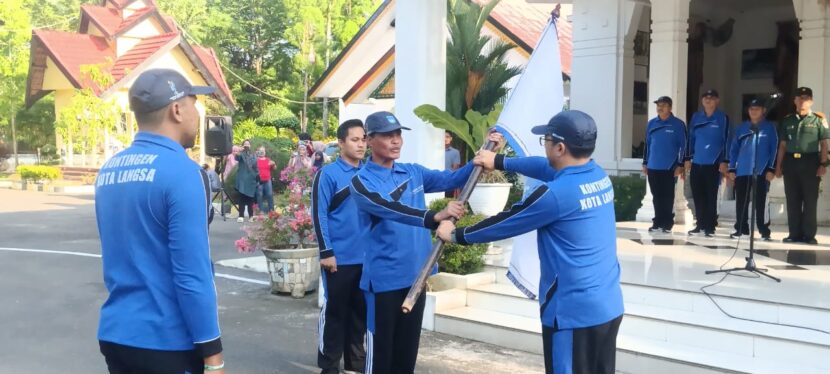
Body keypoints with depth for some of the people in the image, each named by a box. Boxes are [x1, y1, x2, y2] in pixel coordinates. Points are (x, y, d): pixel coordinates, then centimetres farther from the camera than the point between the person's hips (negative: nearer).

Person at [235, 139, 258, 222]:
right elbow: (237, 158, -23)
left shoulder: (253, 155, 15)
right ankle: (241, 216, -9)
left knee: (250, 198, 7)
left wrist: (258, 177, 10)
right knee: (242, 198, -8)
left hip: (251, 179, 4)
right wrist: (237, 153, -45)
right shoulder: (241, 154, 1)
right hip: (243, 179, -4)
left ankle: (251, 215, 12)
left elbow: (256, 167, 18)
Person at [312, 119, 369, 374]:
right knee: (334, 311, 5)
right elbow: (319, 215, -10)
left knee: (360, 310, 14)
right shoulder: (328, 174, -7)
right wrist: (326, 252, -14)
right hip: (339, 258, -5)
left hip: (367, 257, 5)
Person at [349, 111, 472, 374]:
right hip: (384, 280, -6)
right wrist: (434, 217, -41)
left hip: (416, 276, 6)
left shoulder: (413, 172, 8)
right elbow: (391, 210, -28)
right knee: (380, 351, 3)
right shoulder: (362, 182, -11)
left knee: (407, 351, 16)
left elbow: (450, 179, 1)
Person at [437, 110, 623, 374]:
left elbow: (506, 223, -9)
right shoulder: (599, 176, 5)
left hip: (573, 313, -8)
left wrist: (457, 235, 5)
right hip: (609, 306, 8)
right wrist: (500, 161, 30)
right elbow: (547, 168, 20)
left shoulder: (556, 193, -20)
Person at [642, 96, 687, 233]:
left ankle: (667, 223, 10)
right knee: (656, 196, 9)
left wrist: (680, 165, -9)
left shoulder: (678, 124, -4)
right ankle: (658, 222, 17)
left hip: (669, 168, -4)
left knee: (667, 197, 3)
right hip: (653, 167, 4)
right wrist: (645, 163, 12)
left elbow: (682, 146, -5)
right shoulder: (652, 123, 8)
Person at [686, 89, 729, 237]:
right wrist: (688, 158, 8)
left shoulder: (723, 118, -1)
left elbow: (726, 140, -4)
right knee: (697, 195, 7)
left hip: (713, 163, -4)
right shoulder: (696, 117, 9)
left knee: (711, 196, 0)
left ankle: (710, 227, 6)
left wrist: (724, 161, -9)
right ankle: (700, 224, 17)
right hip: (697, 163, 4)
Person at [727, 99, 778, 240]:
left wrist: (771, 169, -7)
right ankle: (741, 229, 14)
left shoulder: (769, 127, 5)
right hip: (742, 171, 3)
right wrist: (731, 169, 4)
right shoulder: (741, 128, 12)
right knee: (741, 202, 5)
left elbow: (774, 148, 1)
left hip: (762, 171, -3)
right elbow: (734, 149, 11)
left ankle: (764, 231, 3)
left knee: (761, 202, -2)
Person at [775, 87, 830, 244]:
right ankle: (795, 233, 11)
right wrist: (778, 166, 8)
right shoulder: (787, 120, 12)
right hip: (791, 162, 3)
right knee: (792, 200, 5)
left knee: (810, 200, -1)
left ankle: (809, 234, 4)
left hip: (810, 162, -3)